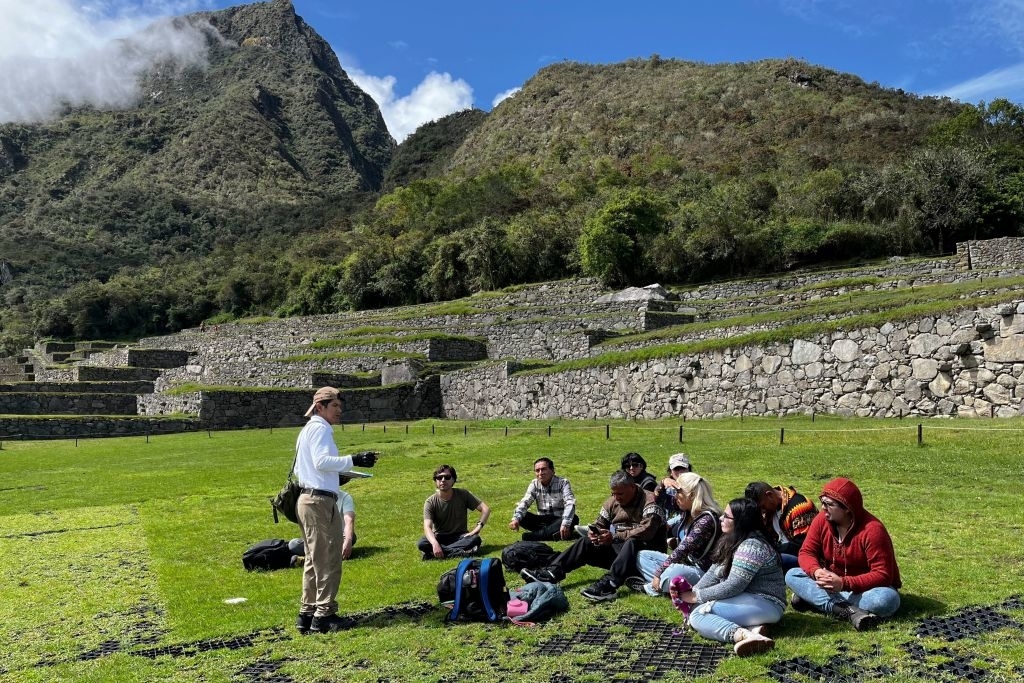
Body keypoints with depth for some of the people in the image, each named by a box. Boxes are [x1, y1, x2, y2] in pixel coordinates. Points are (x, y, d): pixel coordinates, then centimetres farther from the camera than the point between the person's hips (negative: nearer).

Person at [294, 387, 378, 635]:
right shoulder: (319, 429, -9)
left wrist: (336, 476, 24)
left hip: (307, 500, 11)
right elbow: (322, 461, -23)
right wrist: (353, 460, -28)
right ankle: (324, 614, -1)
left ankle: (307, 614, 19)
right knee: (329, 560, -5)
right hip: (320, 501, -11)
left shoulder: (307, 430, 21)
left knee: (314, 560, 15)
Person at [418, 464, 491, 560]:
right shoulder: (430, 502, -10)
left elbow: (485, 509, -7)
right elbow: (427, 527, -23)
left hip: (460, 536, 1)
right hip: (439, 538, 0)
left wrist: (477, 529, -21)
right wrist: (435, 544, -42)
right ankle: (460, 552, -33)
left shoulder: (463, 495, -6)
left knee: (475, 539, -31)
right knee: (422, 544, -31)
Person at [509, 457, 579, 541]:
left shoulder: (563, 483, -9)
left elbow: (570, 504, -23)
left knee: (574, 519, -33)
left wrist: (565, 524, -41)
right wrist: (516, 519, -31)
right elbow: (524, 502, -10)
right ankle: (552, 533, -31)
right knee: (522, 517, -20)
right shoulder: (534, 484, 1)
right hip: (542, 521, 2)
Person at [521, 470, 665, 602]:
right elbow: (600, 524, 12)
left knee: (632, 542, -38)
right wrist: (593, 532, -13)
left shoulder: (649, 500, -15)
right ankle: (552, 573, -24)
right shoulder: (612, 502, 6)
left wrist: (614, 536, -28)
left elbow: (646, 531, -27)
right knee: (586, 542, -10)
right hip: (618, 549, 6)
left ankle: (608, 584, -54)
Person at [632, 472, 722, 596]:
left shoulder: (706, 519, -24)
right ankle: (664, 583, -15)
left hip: (700, 571, -10)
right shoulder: (689, 511, 2)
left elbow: (683, 549, -26)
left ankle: (650, 587, -10)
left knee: (673, 573, -39)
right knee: (642, 556, 7)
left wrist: (659, 572, -24)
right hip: (684, 562, 10)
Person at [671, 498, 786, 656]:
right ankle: (750, 629, -21)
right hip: (745, 599, 10)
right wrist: (692, 591, -6)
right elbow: (713, 573, 10)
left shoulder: (751, 546, -19)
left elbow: (732, 587, -22)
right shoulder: (732, 541, 11)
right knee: (696, 608, -10)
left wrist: (697, 596, -14)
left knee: (698, 614, -23)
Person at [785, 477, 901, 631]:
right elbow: (806, 552, -6)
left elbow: (882, 575, -26)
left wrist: (844, 583, -38)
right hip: (833, 582, 4)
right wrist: (816, 571, -30)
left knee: (888, 599, -37)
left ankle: (812, 598, -32)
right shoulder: (822, 520, -8)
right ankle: (849, 610, -35)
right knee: (792, 575, -18)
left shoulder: (873, 530, -24)